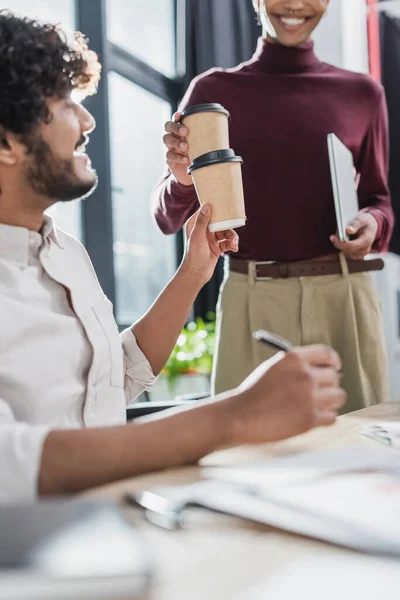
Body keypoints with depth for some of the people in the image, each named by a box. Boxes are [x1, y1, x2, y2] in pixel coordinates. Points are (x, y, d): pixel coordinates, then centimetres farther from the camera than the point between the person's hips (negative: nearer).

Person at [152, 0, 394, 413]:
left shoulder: (362, 93, 9)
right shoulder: (214, 90, 4)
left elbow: (378, 199, 17)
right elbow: (167, 219, 3)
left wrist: (374, 223, -6)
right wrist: (182, 179, -18)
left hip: (345, 295, 2)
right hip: (252, 301, -1)